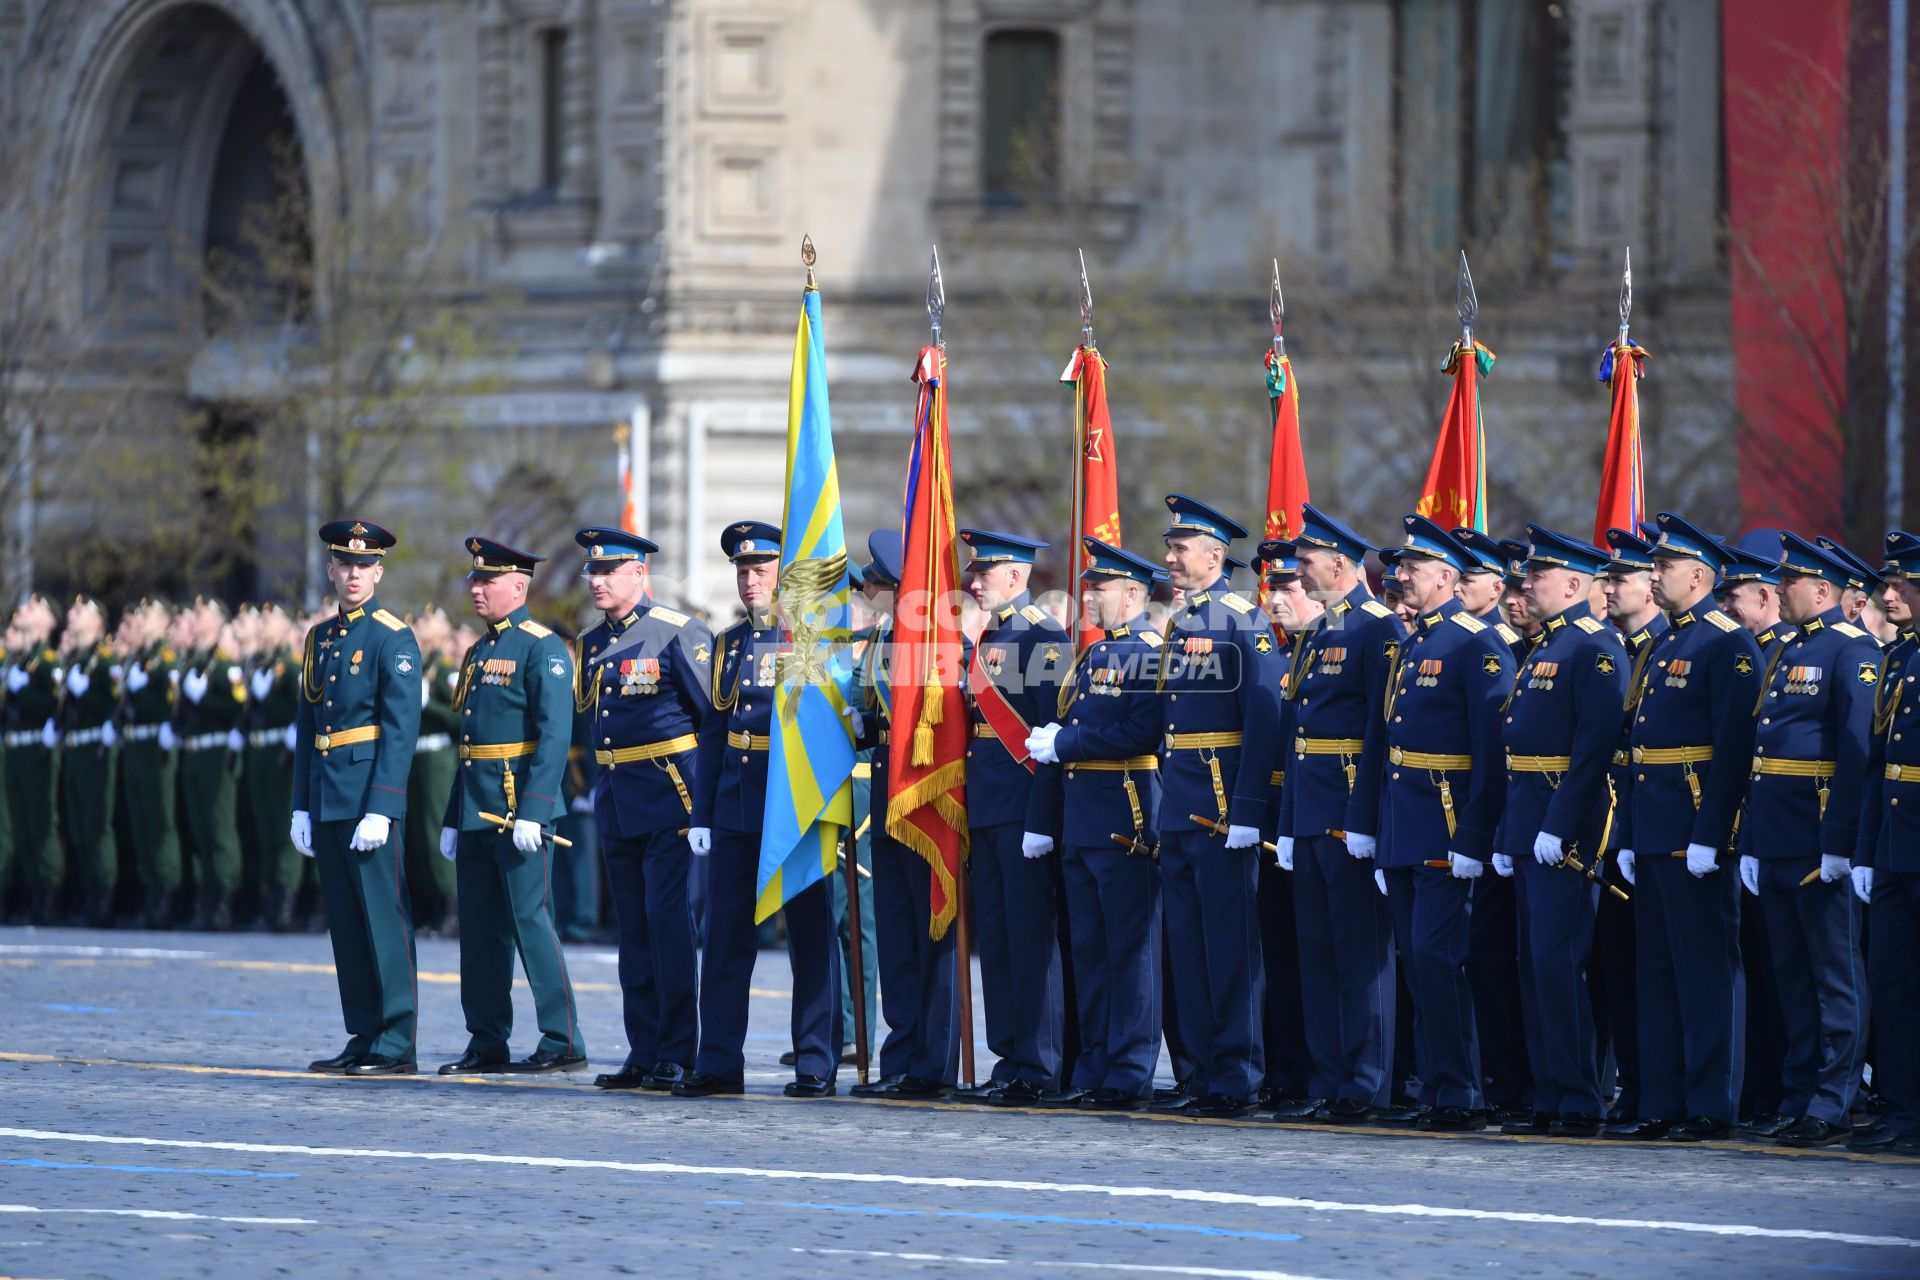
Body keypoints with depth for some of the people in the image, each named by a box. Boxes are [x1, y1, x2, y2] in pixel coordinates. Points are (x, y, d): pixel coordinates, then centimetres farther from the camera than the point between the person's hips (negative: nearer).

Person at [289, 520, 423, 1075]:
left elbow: (401, 729, -13)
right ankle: (363, 1036, 15)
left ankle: (396, 1044, -5)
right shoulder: (320, 638, 15)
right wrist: (301, 806, 13)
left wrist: (379, 810, -19)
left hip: (370, 798, -7)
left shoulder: (394, 639, -6)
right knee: (345, 923, 9)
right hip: (327, 800, 7)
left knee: (383, 920, -7)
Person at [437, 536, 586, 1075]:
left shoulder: (543, 649, -9)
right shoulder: (479, 652, 18)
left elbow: (554, 734, -17)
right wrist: (453, 818, 19)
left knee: (530, 920, -8)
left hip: (519, 809, -9)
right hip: (477, 811, 9)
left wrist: (532, 812, -23)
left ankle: (563, 1042, -5)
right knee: (481, 929, 9)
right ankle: (487, 1044, 14)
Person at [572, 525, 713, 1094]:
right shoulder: (592, 645, 13)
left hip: (669, 796, -7)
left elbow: (715, 719, -8)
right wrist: (601, 788, 15)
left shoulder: (678, 634, -8)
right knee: (633, 930, 9)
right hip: (616, 804, 7)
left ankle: (677, 1055, -5)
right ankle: (644, 1055, 13)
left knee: (668, 920, -10)